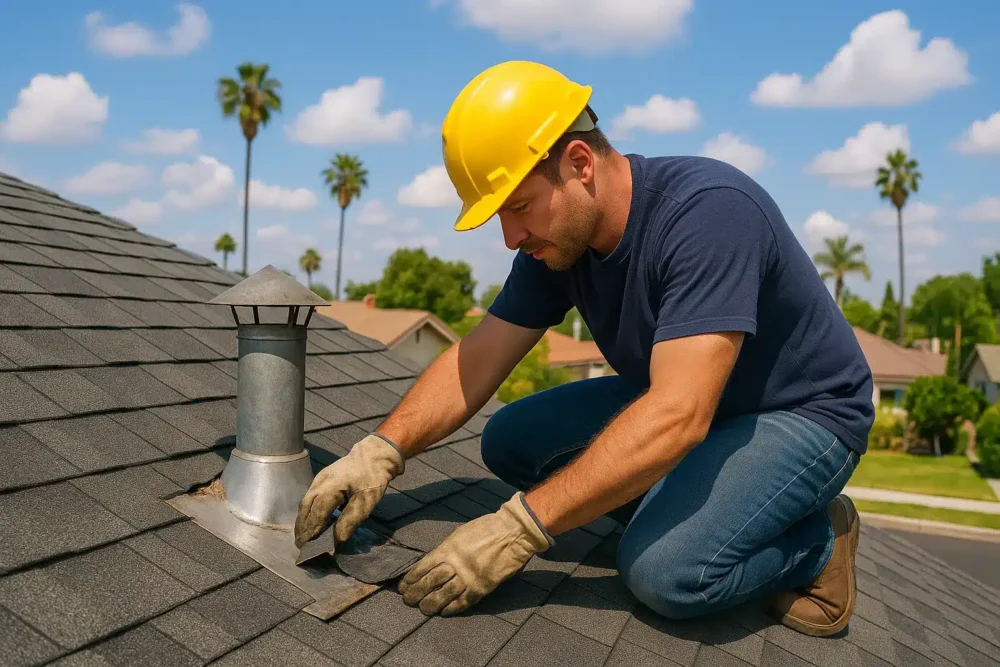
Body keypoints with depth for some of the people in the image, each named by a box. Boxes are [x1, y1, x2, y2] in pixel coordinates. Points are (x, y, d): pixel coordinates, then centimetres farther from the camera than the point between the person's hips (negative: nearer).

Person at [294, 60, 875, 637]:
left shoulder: (710, 211, -32)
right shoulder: (556, 240, -8)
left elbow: (678, 417, -40)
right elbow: (475, 360, -7)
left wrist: (521, 528, -40)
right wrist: (383, 449, -23)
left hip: (805, 411, -7)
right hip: (675, 397, 7)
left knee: (663, 569, -29)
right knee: (511, 440, -3)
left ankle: (816, 539, 1)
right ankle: (701, 510, 4)